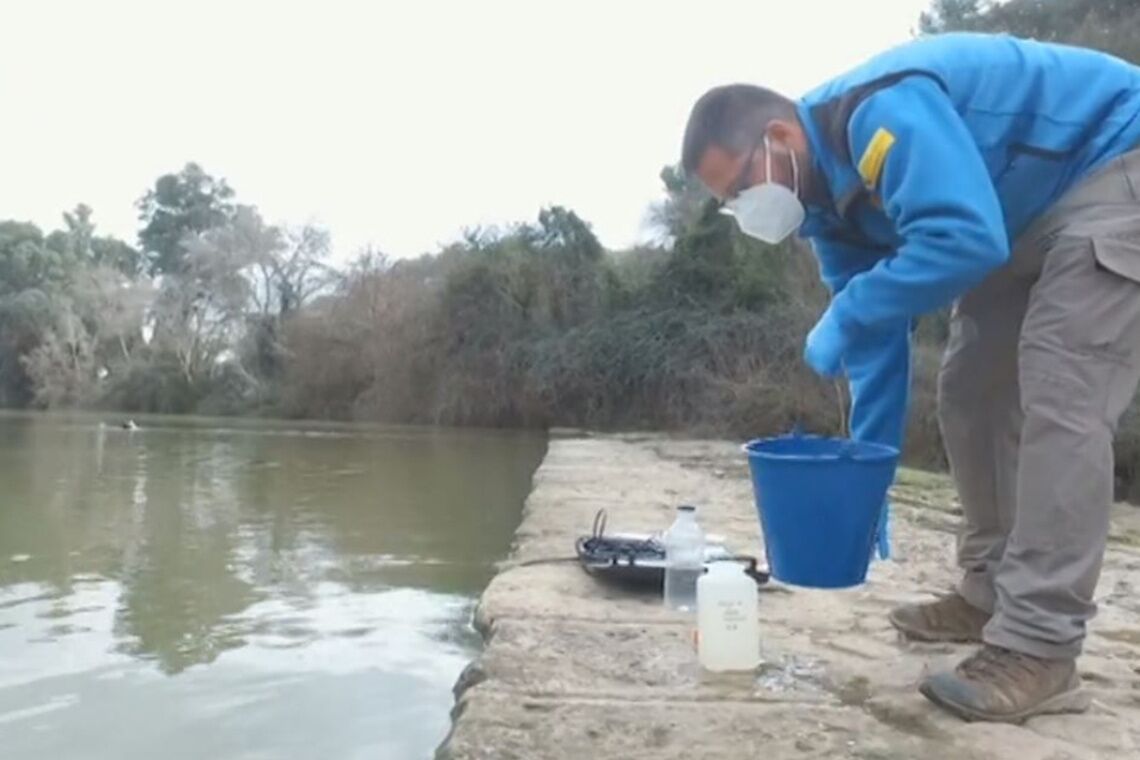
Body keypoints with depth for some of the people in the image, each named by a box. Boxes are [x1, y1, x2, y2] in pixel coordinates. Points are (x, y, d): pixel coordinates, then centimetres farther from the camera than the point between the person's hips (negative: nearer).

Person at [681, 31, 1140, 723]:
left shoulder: (879, 113, -30)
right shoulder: (826, 191, -2)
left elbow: (965, 237, -43)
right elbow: (879, 333, 0)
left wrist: (842, 320, -31)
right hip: (1026, 214, 9)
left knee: (1057, 394, -20)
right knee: (970, 393, 6)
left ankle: (1037, 652, -17)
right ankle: (991, 594, 16)